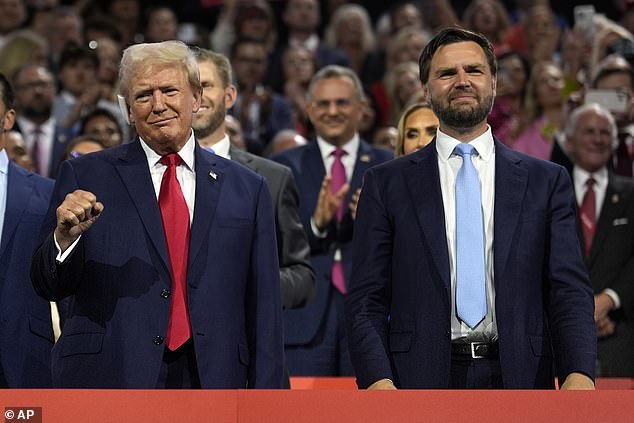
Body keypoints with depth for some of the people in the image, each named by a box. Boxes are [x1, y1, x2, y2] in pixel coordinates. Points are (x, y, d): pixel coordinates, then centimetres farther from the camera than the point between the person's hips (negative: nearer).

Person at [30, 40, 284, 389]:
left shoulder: (246, 189, 9)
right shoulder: (86, 176, 5)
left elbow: (264, 308, 8)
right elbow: (50, 287, 3)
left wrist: (263, 389, 1)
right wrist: (66, 236, -16)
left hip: (210, 379, 2)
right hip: (109, 378, -1)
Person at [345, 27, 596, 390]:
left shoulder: (547, 181, 7)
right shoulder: (387, 184, 6)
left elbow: (570, 290, 0)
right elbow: (367, 300, 1)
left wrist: (579, 375, -18)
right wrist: (377, 381, -16)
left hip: (516, 376, 1)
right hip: (422, 379, -1)